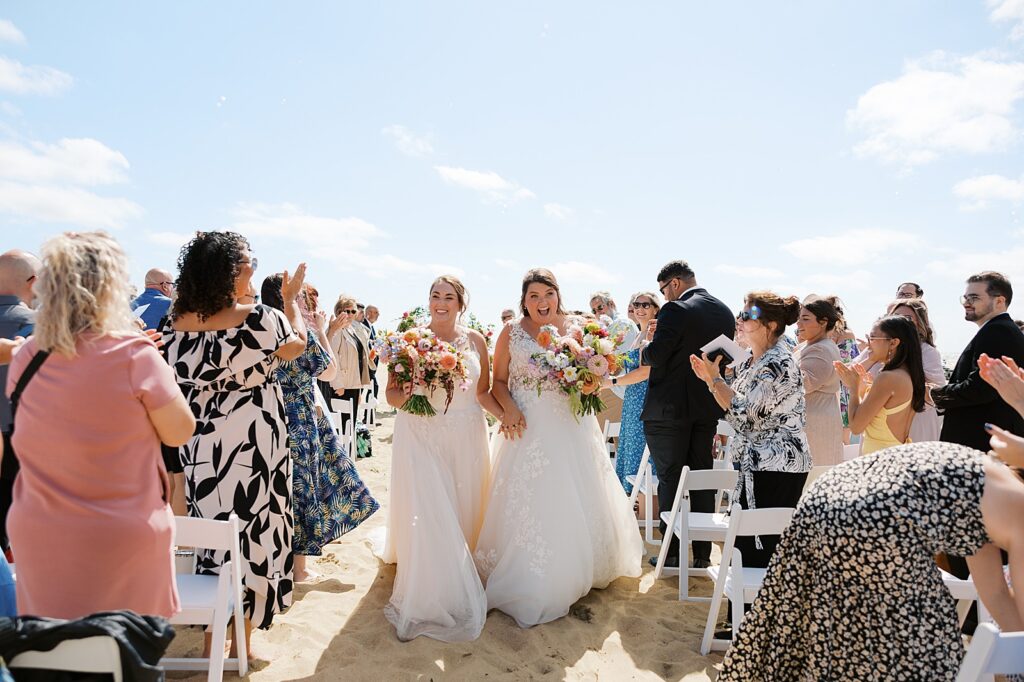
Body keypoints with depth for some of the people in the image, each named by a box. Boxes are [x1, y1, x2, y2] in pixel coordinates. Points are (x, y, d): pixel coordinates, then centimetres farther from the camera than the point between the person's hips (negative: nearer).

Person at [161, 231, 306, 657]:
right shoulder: (259, 319, -16)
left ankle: (211, 635, 33)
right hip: (253, 449, -4)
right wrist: (291, 299, 15)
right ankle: (242, 641, 26)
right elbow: (297, 344, 3)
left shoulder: (175, 325, -3)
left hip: (200, 450, 5)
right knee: (252, 536, 11)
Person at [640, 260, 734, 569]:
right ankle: (702, 552, 21)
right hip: (707, 407, 7)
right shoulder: (725, 312, 7)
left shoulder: (675, 311, -16)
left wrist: (647, 346, 2)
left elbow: (655, 356, -20)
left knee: (670, 480, 4)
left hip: (670, 408, -6)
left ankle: (672, 552, 12)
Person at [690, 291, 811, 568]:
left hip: (775, 467, -9)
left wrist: (714, 378, -15)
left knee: (755, 547, -3)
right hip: (757, 462, 9)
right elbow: (735, 405, 15)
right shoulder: (752, 360, 12)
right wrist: (709, 378, 5)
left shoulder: (779, 362, -16)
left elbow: (745, 414, -21)